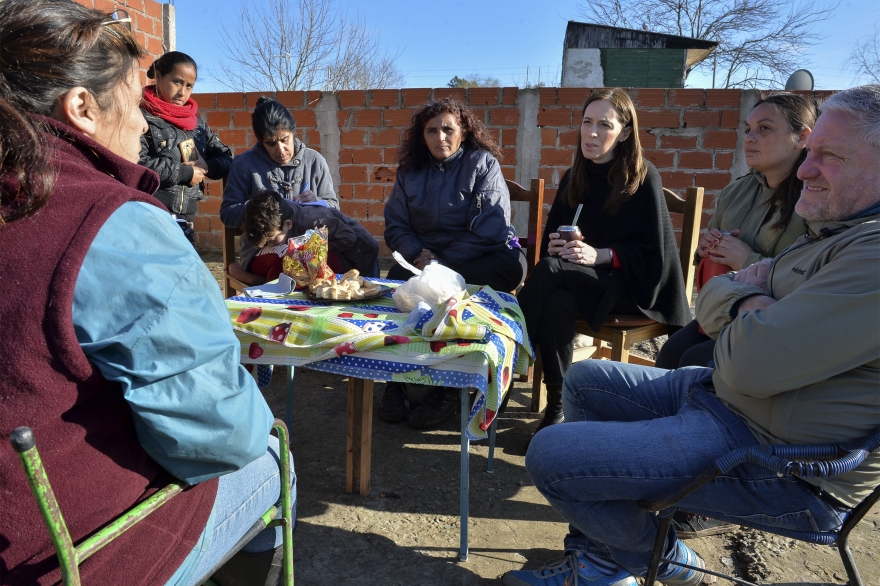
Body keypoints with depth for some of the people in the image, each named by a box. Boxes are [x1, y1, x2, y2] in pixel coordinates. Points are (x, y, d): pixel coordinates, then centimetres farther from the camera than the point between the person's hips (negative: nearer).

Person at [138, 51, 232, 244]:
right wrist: (185, 172, -11)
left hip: (185, 221, 6)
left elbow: (226, 158, 16)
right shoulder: (143, 117, -7)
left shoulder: (197, 122, 14)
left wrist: (207, 166, -5)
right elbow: (137, 164, -20)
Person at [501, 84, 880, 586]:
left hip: (787, 470, -10)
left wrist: (746, 312, -8)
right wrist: (749, 305, -12)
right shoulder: (830, 233, 12)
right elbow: (710, 299, 10)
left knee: (551, 455, -16)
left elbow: (752, 364, -30)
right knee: (585, 380, 16)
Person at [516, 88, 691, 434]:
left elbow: (653, 253, -7)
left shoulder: (643, 177, -7)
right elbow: (550, 238, 14)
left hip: (632, 284, -4)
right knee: (558, 302, -32)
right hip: (579, 282, 4)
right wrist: (554, 245, -10)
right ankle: (556, 409, -22)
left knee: (551, 270, -30)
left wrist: (600, 255, -21)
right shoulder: (573, 177, 9)